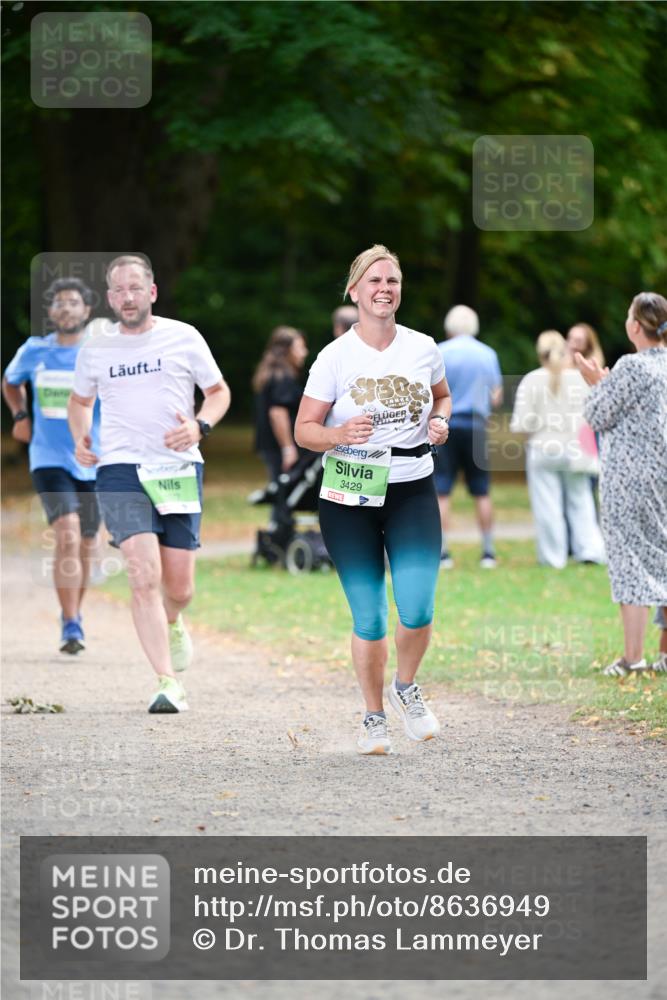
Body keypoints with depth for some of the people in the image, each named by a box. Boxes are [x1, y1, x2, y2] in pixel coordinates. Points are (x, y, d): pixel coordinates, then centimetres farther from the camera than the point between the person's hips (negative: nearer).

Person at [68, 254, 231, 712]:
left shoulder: (183, 338, 3)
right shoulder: (96, 349, 8)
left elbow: (219, 391, 12)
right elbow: (80, 400, 25)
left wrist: (200, 425, -8)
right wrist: (81, 437, 5)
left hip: (180, 468, 0)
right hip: (121, 469, 0)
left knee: (179, 587, 4)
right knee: (145, 575, -18)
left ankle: (172, 623, 43)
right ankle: (168, 683, -18)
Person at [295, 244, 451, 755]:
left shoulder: (423, 348, 3)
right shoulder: (335, 357, -4)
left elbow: (441, 395, 23)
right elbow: (304, 428, -2)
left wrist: (440, 421, 1)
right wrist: (339, 435, -22)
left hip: (412, 491, 2)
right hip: (350, 497, -1)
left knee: (417, 611, -13)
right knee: (369, 619, -1)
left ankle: (406, 687, 18)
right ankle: (375, 718, 19)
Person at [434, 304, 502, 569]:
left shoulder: (439, 353, -3)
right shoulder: (488, 354, 5)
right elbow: (496, 396, 12)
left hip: (445, 425, -2)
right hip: (476, 426, 2)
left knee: (440, 492, -1)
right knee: (481, 492, 8)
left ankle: (442, 551, -5)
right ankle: (488, 552, 8)